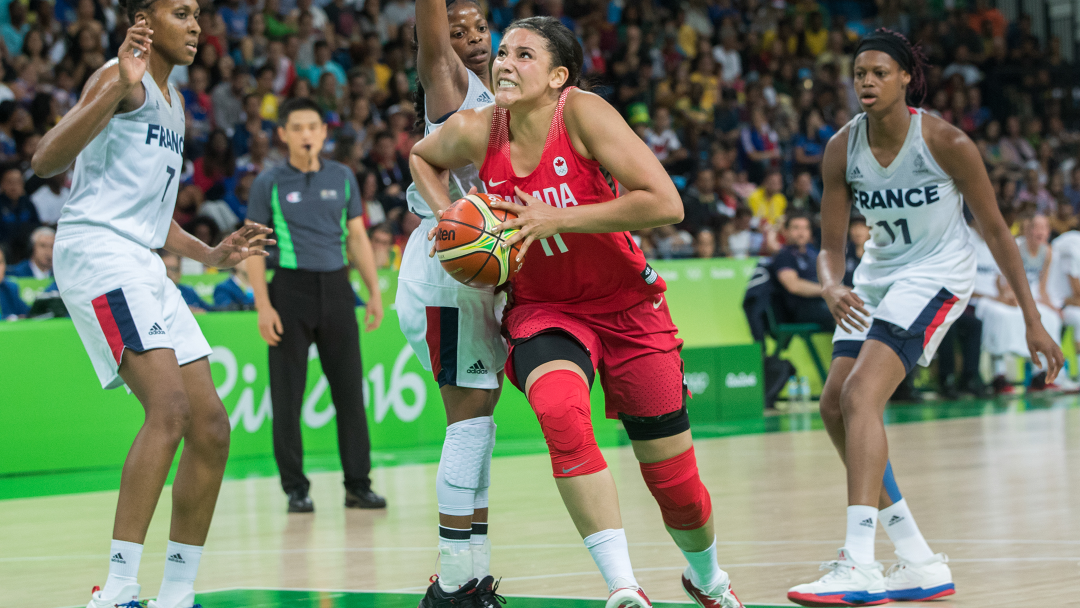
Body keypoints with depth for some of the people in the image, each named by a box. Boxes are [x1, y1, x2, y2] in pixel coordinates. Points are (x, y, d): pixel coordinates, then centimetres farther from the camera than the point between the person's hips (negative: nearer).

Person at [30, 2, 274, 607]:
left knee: (212, 426, 5)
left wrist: (211, 255, 22)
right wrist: (117, 88, -29)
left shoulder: (173, 103, 25)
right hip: (97, 249, -10)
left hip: (143, 264, 10)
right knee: (170, 407, -23)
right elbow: (47, 160, -20)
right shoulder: (123, 77, -5)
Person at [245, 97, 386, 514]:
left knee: (349, 389, 2)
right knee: (287, 396, -1)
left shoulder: (342, 178, 8)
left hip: (336, 288, 3)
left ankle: (358, 484, 9)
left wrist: (375, 292, 6)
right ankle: (295, 488, 8)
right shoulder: (269, 183, 0)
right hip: (290, 289, -2)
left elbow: (357, 237, 13)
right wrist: (263, 305, -10)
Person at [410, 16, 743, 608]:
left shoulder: (583, 114, -20)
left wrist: (554, 219, -27)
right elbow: (421, 157, 16)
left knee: (675, 480, 5)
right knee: (560, 411, -34)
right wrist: (446, 214, -3)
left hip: (627, 308, -1)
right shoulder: (474, 132, -9)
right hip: (543, 309, 2)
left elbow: (665, 203, -26)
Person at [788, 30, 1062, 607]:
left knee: (860, 396, -24)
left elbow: (995, 229, -9)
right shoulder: (842, 148, -6)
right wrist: (831, 288, -27)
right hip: (878, 274, 7)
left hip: (937, 273, -7)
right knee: (835, 407, -2)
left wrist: (1032, 320, -8)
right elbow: (831, 245, -2)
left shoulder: (945, 142, -18)